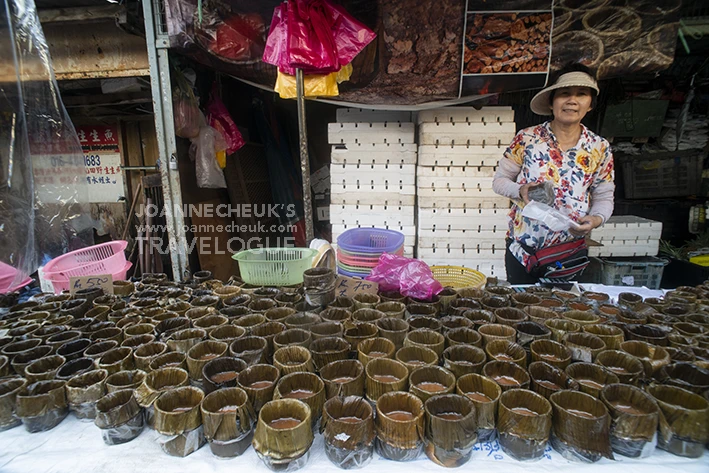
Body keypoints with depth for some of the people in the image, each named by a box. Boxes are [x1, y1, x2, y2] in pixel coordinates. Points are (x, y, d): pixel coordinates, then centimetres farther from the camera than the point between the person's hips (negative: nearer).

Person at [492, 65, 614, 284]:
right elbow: (499, 180, 0)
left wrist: (596, 219, -14)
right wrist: (520, 190, -20)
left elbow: (604, 197, 7)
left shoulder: (599, 148, 0)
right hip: (523, 250, -1)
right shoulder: (527, 139, -6)